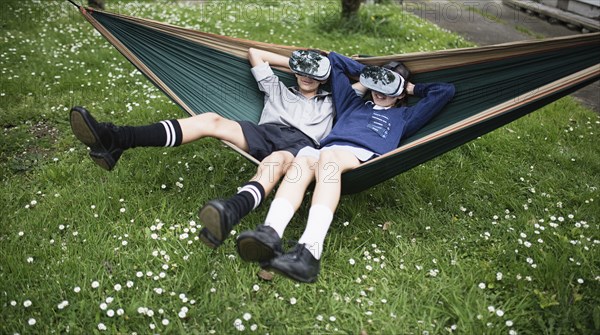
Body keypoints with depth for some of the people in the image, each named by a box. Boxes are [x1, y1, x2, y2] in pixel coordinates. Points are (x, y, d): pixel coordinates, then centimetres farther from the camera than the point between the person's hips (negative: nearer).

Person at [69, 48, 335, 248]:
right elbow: (254, 53, 37)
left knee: (276, 161, -42)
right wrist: (294, 62, 38)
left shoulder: (329, 103, 31)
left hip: (301, 145, -3)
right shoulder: (278, 89, 35)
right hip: (266, 133, 3)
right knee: (212, 121, -23)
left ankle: (232, 212, -77)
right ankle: (115, 140, -38)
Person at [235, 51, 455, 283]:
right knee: (303, 159, -34)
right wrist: (366, 74, 50)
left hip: (364, 158, -3)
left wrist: (414, 89, 42)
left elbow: (445, 91, 36)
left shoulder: (403, 116, 35)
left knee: (328, 156, -38)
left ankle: (310, 251, -60)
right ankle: (270, 234, -58)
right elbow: (334, 60, 51)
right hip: (327, 153, 3)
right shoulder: (353, 104, 41)